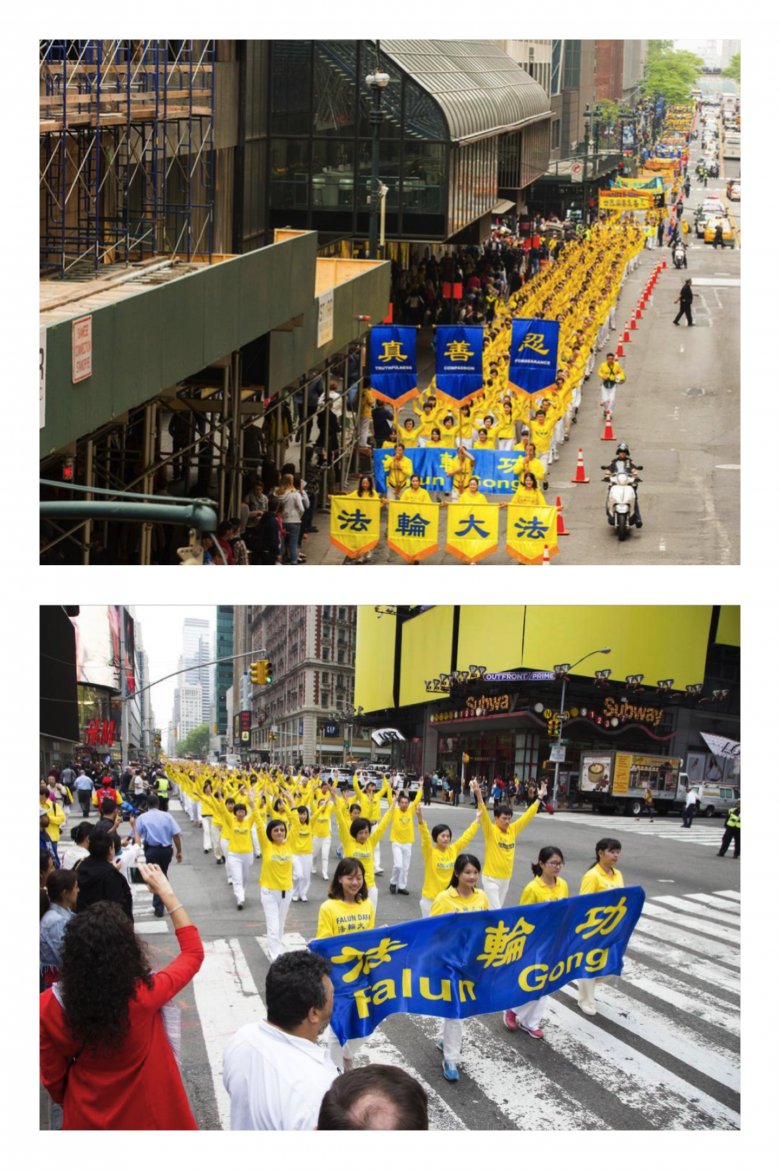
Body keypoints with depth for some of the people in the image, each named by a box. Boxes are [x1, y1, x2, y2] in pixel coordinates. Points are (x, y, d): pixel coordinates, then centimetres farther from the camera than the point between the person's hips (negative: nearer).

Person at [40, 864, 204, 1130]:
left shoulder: (49, 1007, -25)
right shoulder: (144, 996, -30)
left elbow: (52, 1076, -8)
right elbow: (193, 952, -11)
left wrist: (68, 1102, 12)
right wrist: (166, 893, -6)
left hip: (86, 1119, 2)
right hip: (147, 1117, -2)